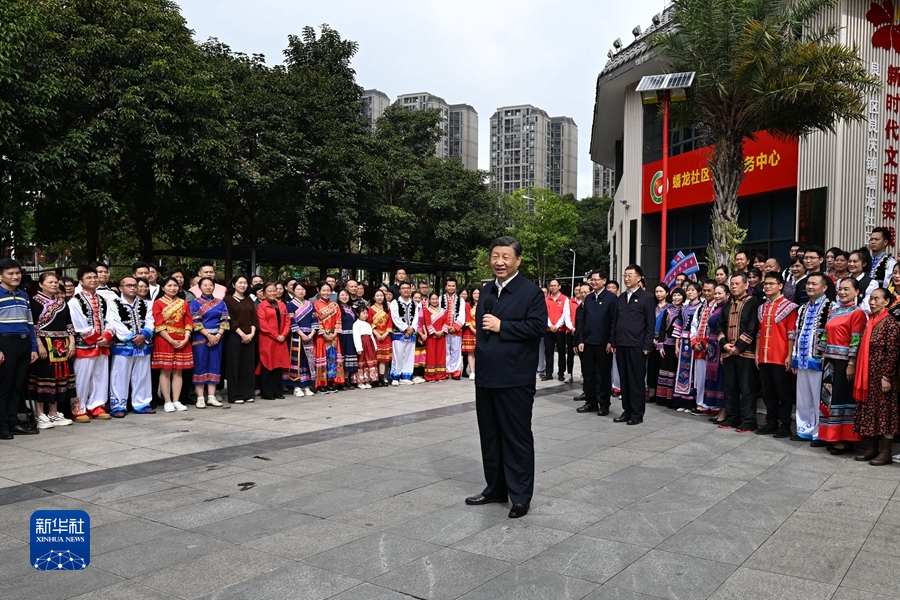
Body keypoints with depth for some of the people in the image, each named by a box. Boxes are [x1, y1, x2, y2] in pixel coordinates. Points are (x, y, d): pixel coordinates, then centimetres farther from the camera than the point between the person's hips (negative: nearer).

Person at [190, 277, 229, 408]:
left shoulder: (220, 302, 9)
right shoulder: (195, 302, 0)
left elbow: (224, 320, 4)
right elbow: (195, 322, -8)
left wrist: (218, 335, -10)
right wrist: (208, 335, -15)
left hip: (217, 337, 3)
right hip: (201, 337, -3)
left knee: (215, 365, 4)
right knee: (201, 366, -2)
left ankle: (211, 397, 8)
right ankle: (200, 398, 3)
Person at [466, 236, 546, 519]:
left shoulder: (531, 292, -8)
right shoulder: (486, 291, 15)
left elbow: (537, 326, -17)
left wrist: (501, 326, -18)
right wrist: (479, 358, 14)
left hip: (515, 378, -7)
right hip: (486, 375, 7)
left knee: (517, 437, 1)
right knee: (489, 435, 14)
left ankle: (521, 495, 11)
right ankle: (495, 488, 27)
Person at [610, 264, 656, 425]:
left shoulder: (646, 297, -2)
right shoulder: (621, 297, 15)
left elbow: (650, 323, -6)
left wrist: (647, 346, -11)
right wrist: (613, 342, 10)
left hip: (637, 345, -5)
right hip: (621, 344, 6)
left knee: (636, 380, 0)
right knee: (624, 379, 9)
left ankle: (637, 414, 7)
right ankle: (627, 410, 17)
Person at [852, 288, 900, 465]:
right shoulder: (869, 322, 11)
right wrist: (861, 375, 12)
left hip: (881, 375, -8)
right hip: (867, 375, 8)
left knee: (884, 411, -1)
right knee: (869, 411, 11)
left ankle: (885, 452, 7)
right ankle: (870, 448, 19)